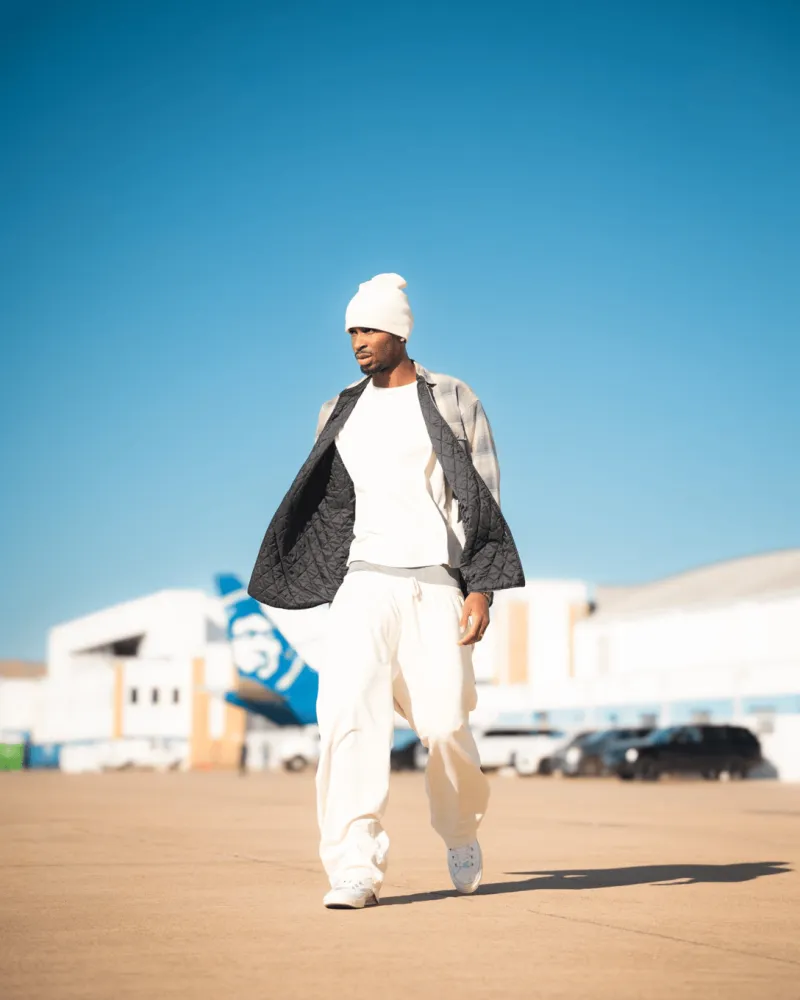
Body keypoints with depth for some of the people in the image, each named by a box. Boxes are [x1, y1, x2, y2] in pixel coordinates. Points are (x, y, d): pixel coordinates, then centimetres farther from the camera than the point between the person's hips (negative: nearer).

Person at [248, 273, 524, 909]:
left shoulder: (454, 402, 4)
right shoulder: (342, 413, 15)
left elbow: (484, 500, 0)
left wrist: (481, 588, -9)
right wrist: (331, 586, 20)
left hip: (437, 585, -3)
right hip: (365, 579, 3)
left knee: (445, 723, -7)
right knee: (348, 711, -16)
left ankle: (462, 831, 23)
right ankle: (355, 868, -15)